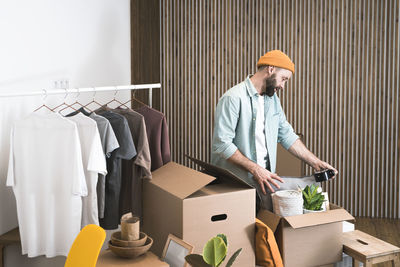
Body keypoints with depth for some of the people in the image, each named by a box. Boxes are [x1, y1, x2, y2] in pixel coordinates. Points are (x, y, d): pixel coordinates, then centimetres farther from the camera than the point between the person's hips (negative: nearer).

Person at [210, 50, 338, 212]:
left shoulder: (273, 99, 15)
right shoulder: (233, 98, -14)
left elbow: (287, 135, 20)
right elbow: (222, 144, -21)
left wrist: (315, 162, 12)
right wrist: (255, 169, -24)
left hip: (264, 178, 7)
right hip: (235, 184, -7)